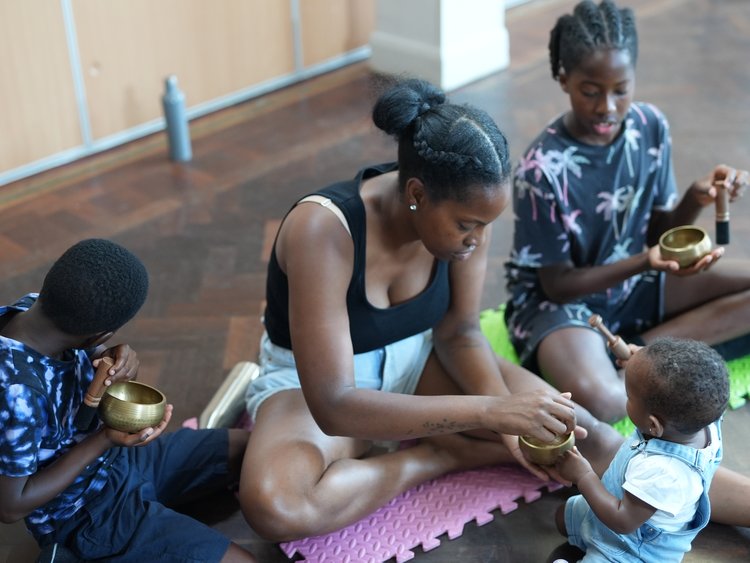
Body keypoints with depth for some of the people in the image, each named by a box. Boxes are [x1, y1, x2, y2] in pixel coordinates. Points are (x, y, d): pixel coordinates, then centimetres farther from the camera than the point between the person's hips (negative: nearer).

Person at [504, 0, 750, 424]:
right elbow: (558, 285, -16)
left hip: (634, 284, 7)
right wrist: (646, 263, -29)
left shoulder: (652, 127, -8)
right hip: (560, 300, -7)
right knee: (599, 401, -39)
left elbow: (657, 234, 3)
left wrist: (696, 200, -19)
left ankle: (636, 353, -12)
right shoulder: (542, 169, -23)